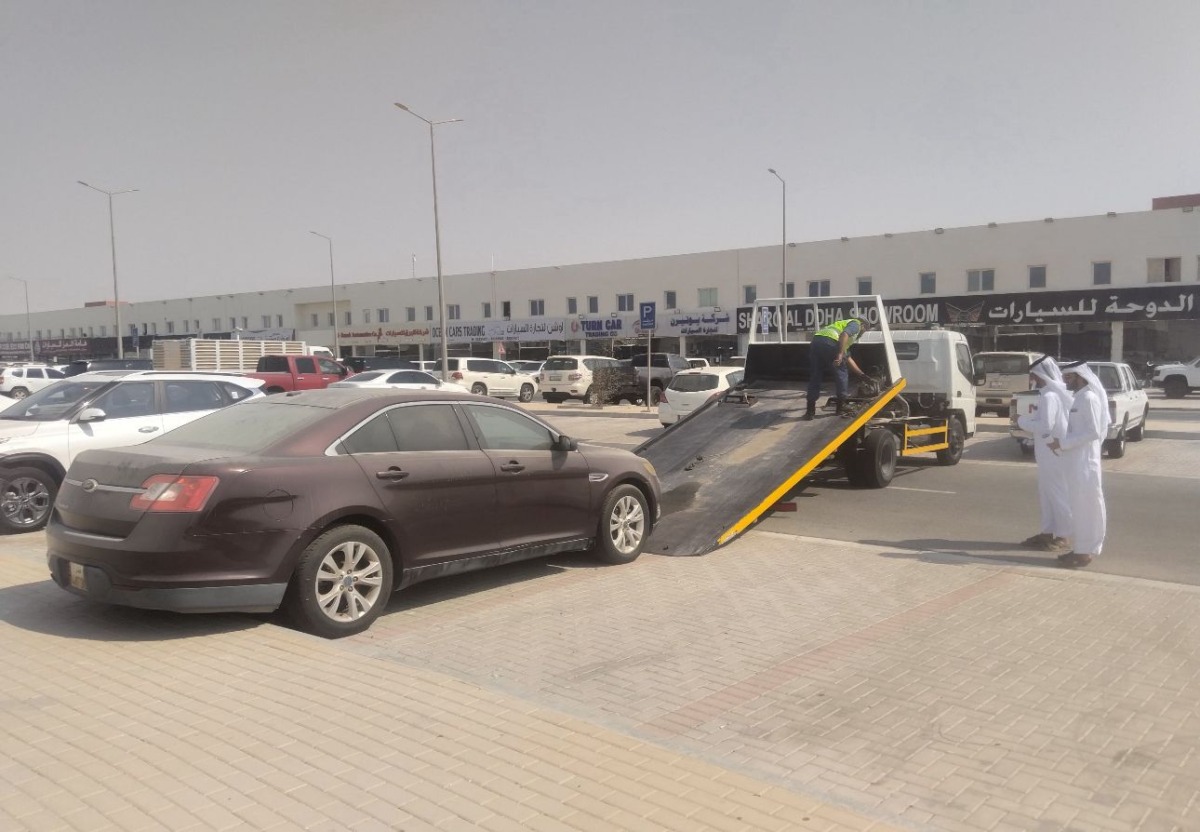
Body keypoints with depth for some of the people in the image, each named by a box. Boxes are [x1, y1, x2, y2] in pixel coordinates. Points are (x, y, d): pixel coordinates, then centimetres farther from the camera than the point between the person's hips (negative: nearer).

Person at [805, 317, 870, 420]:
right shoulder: (856, 324, 18)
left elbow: (848, 358, 42)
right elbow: (844, 335, -8)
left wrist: (862, 374, 46)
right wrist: (840, 354, -15)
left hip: (816, 342, 8)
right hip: (829, 343, -8)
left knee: (815, 377, 12)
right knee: (841, 373, 11)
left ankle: (810, 412, 8)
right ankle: (841, 406, 18)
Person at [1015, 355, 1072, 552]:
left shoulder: (1049, 396, -20)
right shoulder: (1053, 393, 12)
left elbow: (1045, 425, -26)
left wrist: (1022, 421, -15)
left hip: (1053, 453, -10)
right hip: (1048, 453, 10)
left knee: (1057, 494, -1)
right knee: (1046, 494, 16)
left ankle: (1061, 537, 8)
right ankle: (1048, 533, 25)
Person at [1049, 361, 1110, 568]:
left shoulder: (1089, 398, -15)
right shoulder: (1079, 397, 14)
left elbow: (1093, 432, -21)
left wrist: (1063, 443, -20)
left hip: (1084, 462, -10)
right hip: (1076, 461, 10)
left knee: (1085, 507, -3)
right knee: (1079, 506, 14)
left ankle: (1084, 552, 3)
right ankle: (1081, 549, 21)